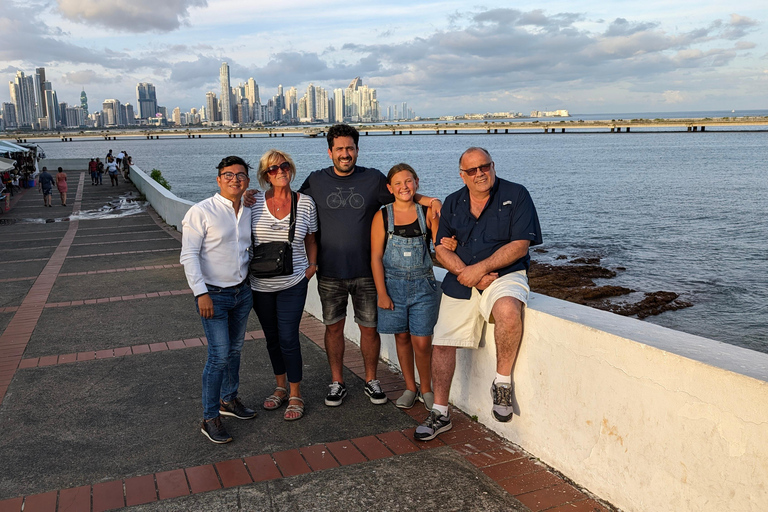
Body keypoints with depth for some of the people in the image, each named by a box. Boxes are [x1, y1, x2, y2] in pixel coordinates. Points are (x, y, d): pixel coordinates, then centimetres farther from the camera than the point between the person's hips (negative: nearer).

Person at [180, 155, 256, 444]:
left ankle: (229, 400, 34)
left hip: (242, 292, 6)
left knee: (235, 349, 16)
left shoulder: (248, 213, 7)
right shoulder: (201, 212, -12)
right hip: (213, 295, -6)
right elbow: (189, 255, -14)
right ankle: (210, 418, 4)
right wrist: (201, 293, -20)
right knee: (219, 355, -8)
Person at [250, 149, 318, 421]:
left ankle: (295, 395, 12)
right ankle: (280, 386, 33)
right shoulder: (255, 202, -2)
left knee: (288, 338, -5)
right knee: (272, 337, 15)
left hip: (293, 283, -2)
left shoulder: (306, 203, -2)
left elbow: (311, 239, 10)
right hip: (261, 284, 2)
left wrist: (312, 265, 1)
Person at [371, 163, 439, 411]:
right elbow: (376, 257, -2)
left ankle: (426, 388, 21)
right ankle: (410, 387, 27)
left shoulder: (427, 213, 1)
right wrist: (382, 293, -6)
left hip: (423, 284, 0)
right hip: (393, 284, 1)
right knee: (402, 337, 10)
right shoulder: (382, 216, 0)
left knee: (422, 342, -1)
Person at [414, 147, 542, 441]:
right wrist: (467, 273, -12)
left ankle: (502, 383, -15)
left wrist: (480, 268, -17)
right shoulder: (453, 203, 11)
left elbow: (519, 245, -11)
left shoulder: (516, 195, -3)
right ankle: (440, 414, 16)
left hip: (505, 275, -4)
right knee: (442, 343, 0)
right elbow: (441, 248, 5)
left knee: (508, 310, -37)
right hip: (460, 281, 5)